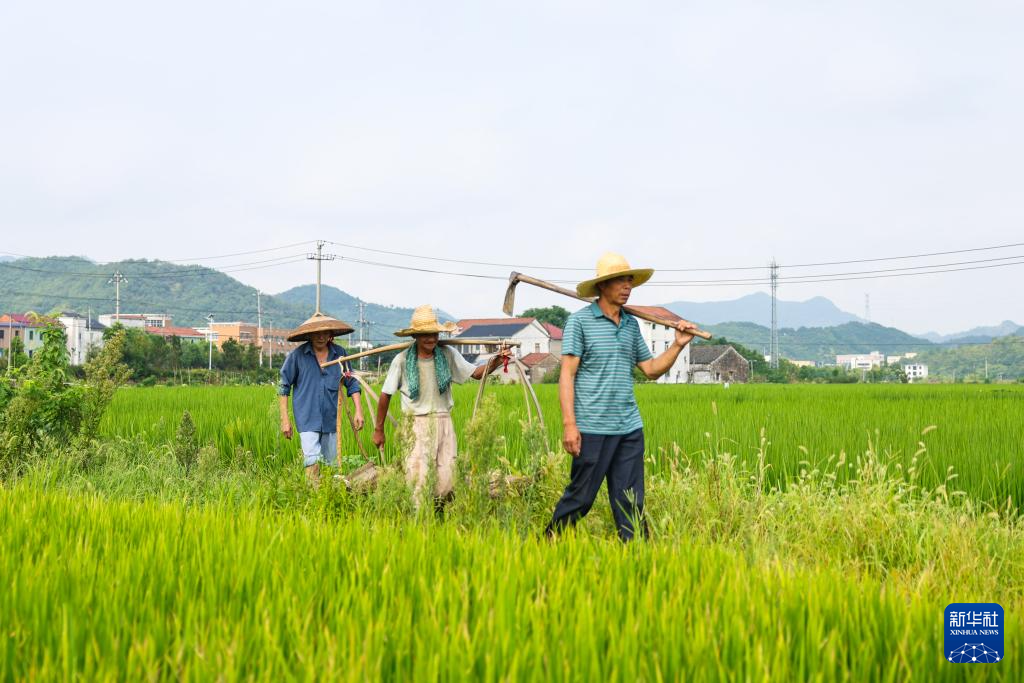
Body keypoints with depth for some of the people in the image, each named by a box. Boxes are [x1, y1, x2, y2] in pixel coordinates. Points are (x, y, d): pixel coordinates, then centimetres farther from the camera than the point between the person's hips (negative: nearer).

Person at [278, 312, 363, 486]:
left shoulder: (340, 354, 3)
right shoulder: (297, 355, -5)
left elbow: (352, 383, 11)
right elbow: (283, 387, 1)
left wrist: (358, 410, 2)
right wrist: (284, 420, -2)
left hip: (331, 418, 4)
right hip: (308, 418, -4)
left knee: (332, 463, 10)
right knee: (312, 460, -16)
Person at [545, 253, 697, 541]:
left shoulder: (631, 325, 14)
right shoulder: (580, 321, -4)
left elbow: (651, 369, 19)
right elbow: (567, 375, -7)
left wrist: (678, 345, 4)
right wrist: (569, 424, -14)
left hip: (630, 429, 5)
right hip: (592, 429, -5)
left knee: (631, 503, 6)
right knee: (579, 498, 0)